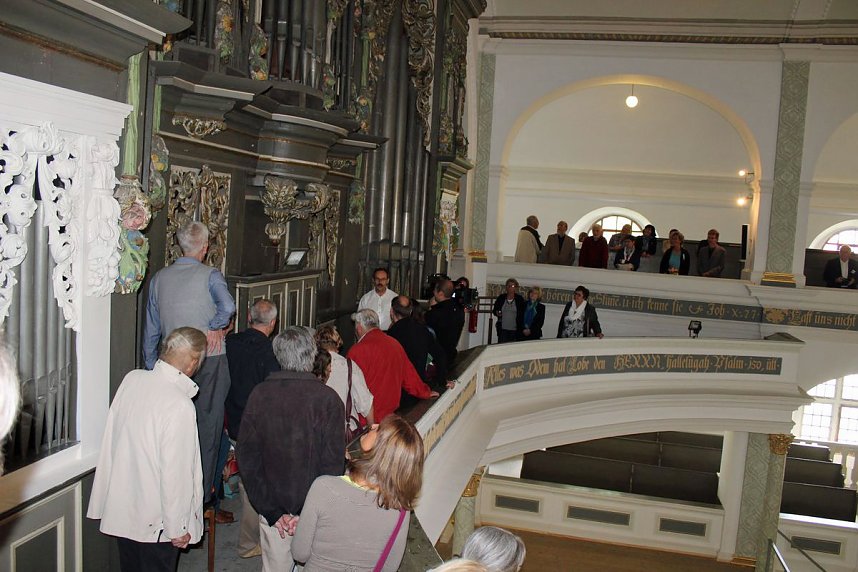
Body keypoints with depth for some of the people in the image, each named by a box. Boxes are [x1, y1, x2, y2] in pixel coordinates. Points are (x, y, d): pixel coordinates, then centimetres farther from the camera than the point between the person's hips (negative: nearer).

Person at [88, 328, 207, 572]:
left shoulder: (131, 379, -7)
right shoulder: (180, 405, -27)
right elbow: (175, 472, -23)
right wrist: (178, 528, -14)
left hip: (120, 508, 7)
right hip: (155, 521, -7)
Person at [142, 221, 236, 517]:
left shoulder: (159, 278, 5)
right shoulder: (210, 275, -8)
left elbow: (151, 329, 10)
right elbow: (228, 307, -28)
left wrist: (151, 366, 18)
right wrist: (214, 328, -10)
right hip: (209, 360, -4)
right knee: (207, 428, 4)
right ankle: (201, 498, 9)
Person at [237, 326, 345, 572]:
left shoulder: (259, 394, -7)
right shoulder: (327, 399, -15)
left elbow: (246, 458, -4)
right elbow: (333, 464, -15)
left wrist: (271, 511, -2)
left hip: (272, 510, 3)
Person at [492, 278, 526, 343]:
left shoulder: (520, 299, 3)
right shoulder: (501, 298, 7)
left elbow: (523, 314, 4)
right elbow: (494, 310, 17)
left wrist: (522, 328, -6)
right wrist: (497, 313, -6)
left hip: (515, 330, -1)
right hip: (503, 330, 1)